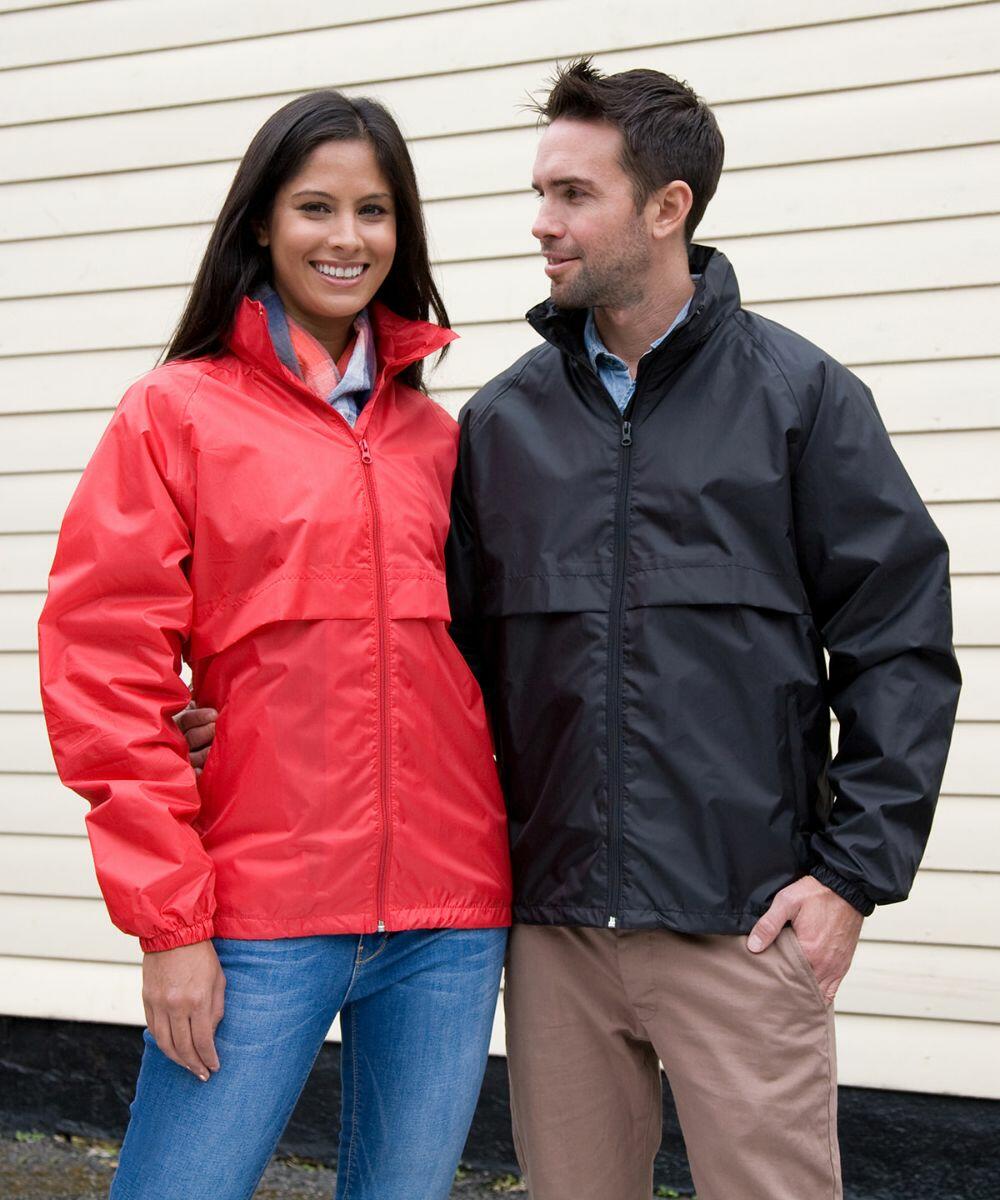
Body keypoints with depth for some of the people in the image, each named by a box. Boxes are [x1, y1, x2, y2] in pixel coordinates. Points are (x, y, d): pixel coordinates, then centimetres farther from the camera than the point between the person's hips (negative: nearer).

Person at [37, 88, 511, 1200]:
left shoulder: (432, 435, 13)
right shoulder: (176, 413, 0)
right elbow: (105, 672, -5)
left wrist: (483, 871, 7)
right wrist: (168, 920, -10)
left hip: (446, 921, 4)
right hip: (258, 921, -4)